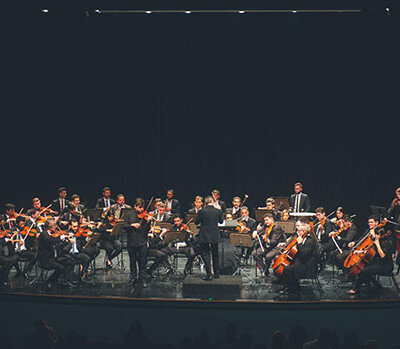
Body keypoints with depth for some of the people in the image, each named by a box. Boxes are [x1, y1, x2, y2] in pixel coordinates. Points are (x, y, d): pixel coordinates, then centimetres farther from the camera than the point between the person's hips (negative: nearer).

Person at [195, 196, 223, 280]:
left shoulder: (202, 211, -13)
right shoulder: (218, 211, -4)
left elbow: (197, 222, -3)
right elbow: (221, 221, 11)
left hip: (204, 237, -3)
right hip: (215, 237, 4)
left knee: (205, 254, 2)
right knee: (215, 255, 18)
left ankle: (209, 275, -5)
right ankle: (216, 273, 27)